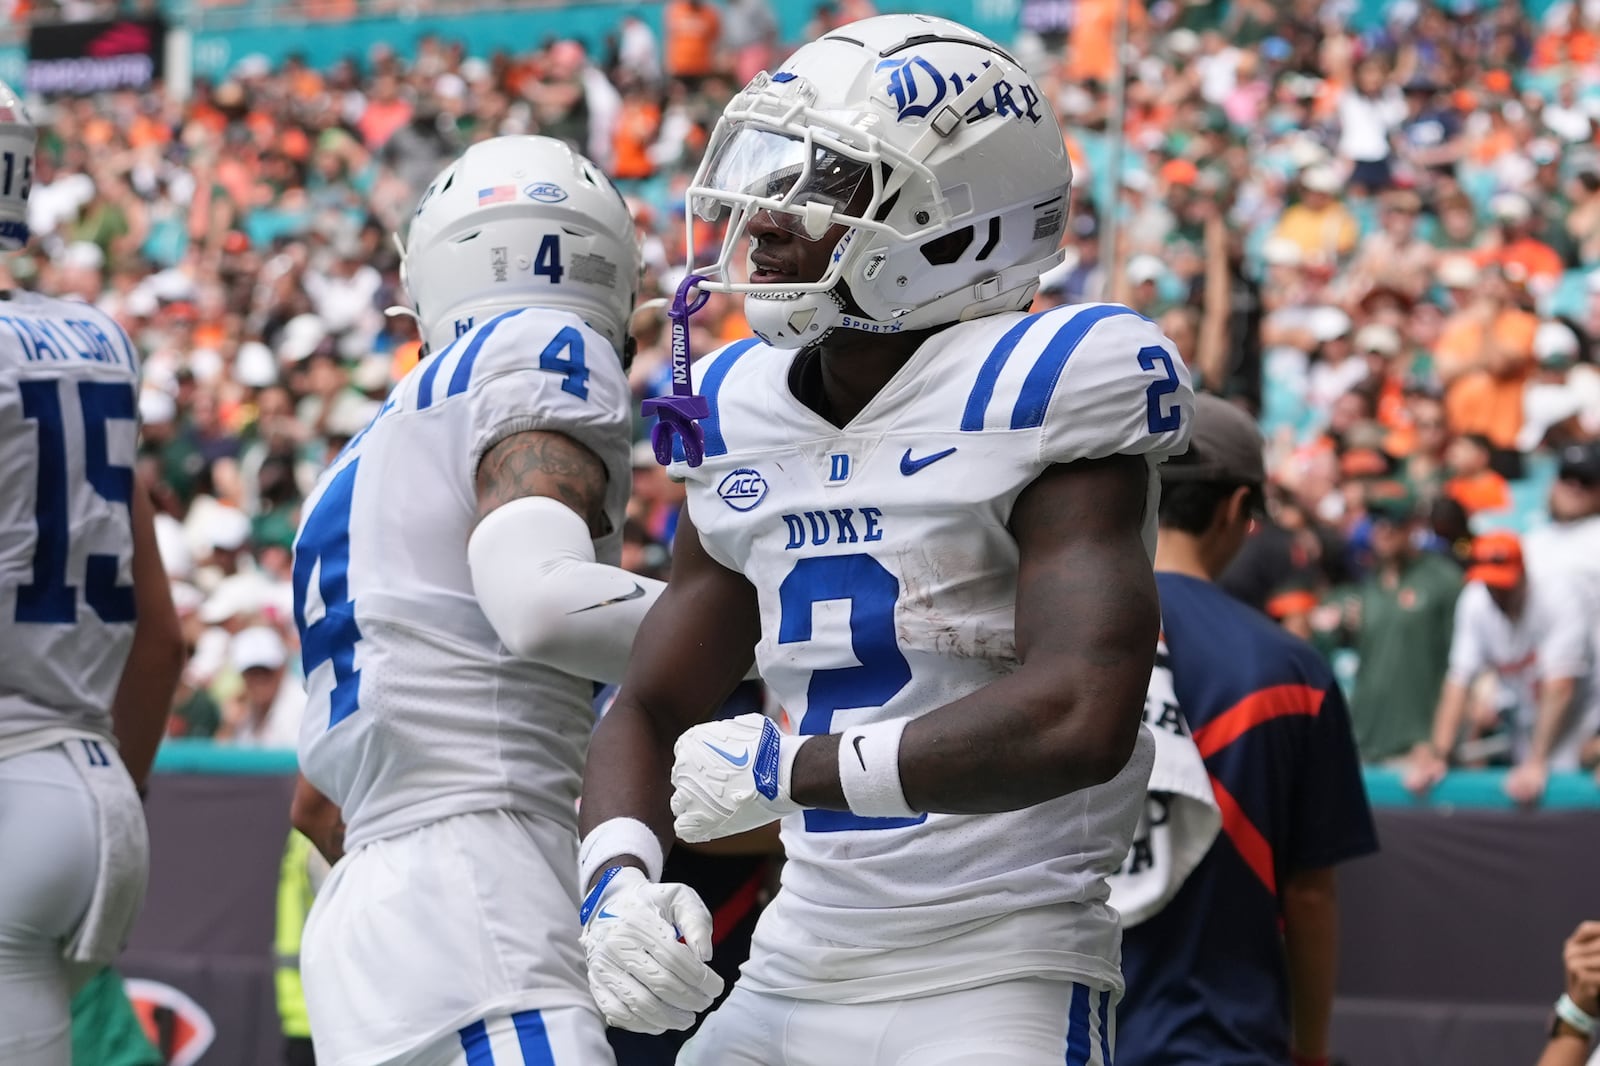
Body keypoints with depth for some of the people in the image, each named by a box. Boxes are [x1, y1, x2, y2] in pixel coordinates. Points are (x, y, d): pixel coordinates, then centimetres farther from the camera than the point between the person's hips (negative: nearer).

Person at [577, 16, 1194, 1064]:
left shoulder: (1036, 395, -13)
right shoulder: (746, 415, 9)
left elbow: (1079, 721, -25)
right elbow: (652, 711, 17)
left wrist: (782, 767, -16)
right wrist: (617, 880, -5)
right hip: (794, 979, 7)